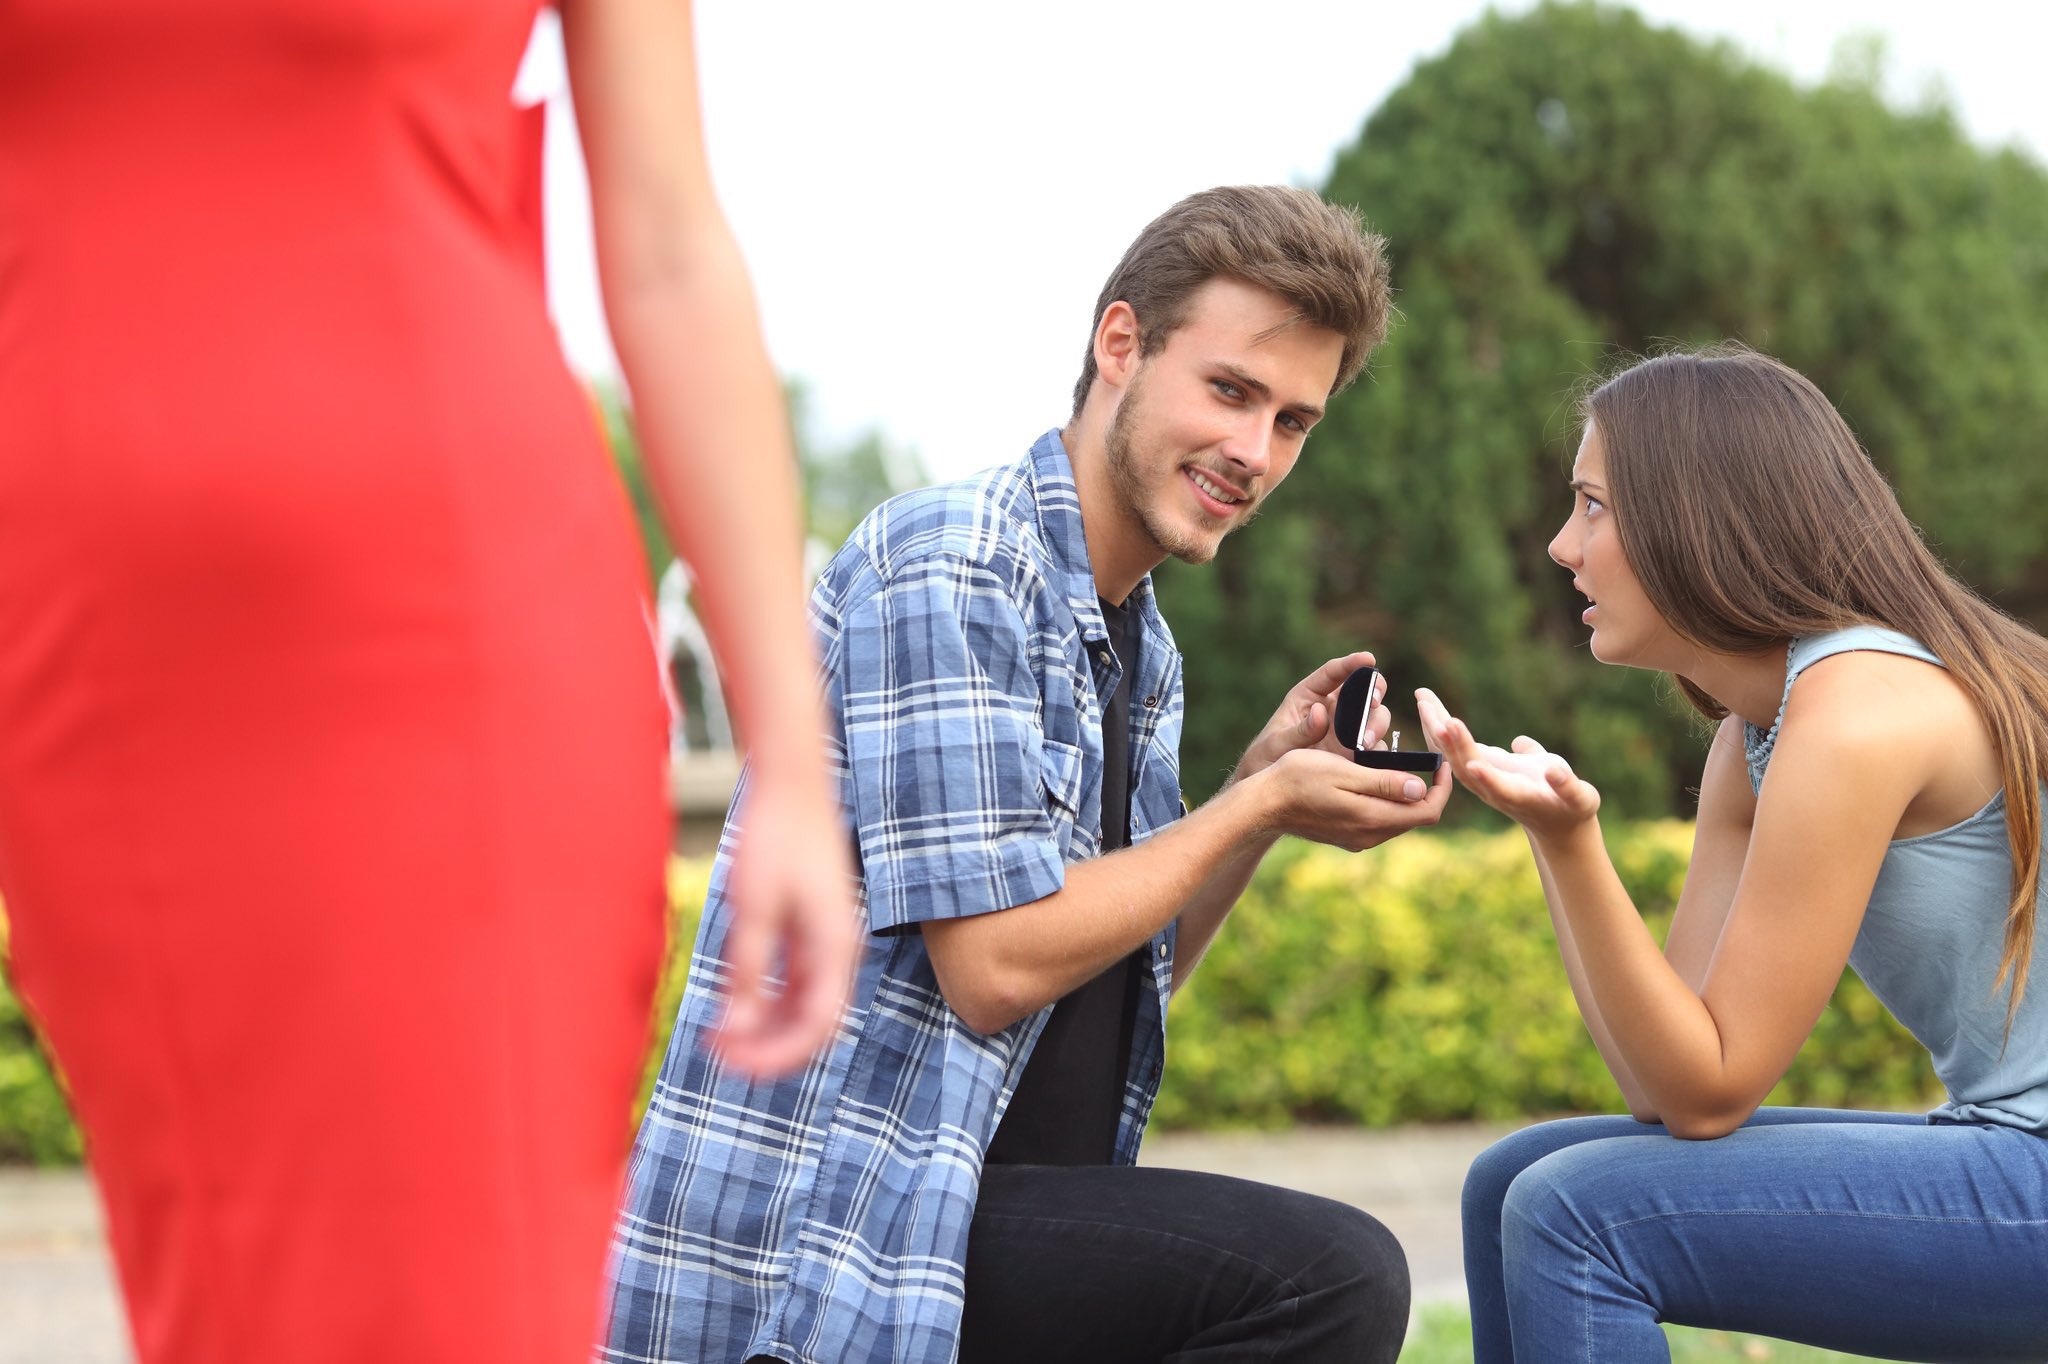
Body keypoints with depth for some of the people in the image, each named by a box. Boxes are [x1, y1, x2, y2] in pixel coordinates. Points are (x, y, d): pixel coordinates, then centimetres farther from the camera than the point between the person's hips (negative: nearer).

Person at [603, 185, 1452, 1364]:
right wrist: (1261, 808, -8)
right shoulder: (944, 562, -13)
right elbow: (996, 966, -19)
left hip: (989, 1212, 10)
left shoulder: (1147, 653, 16)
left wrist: (1269, 786, 5)